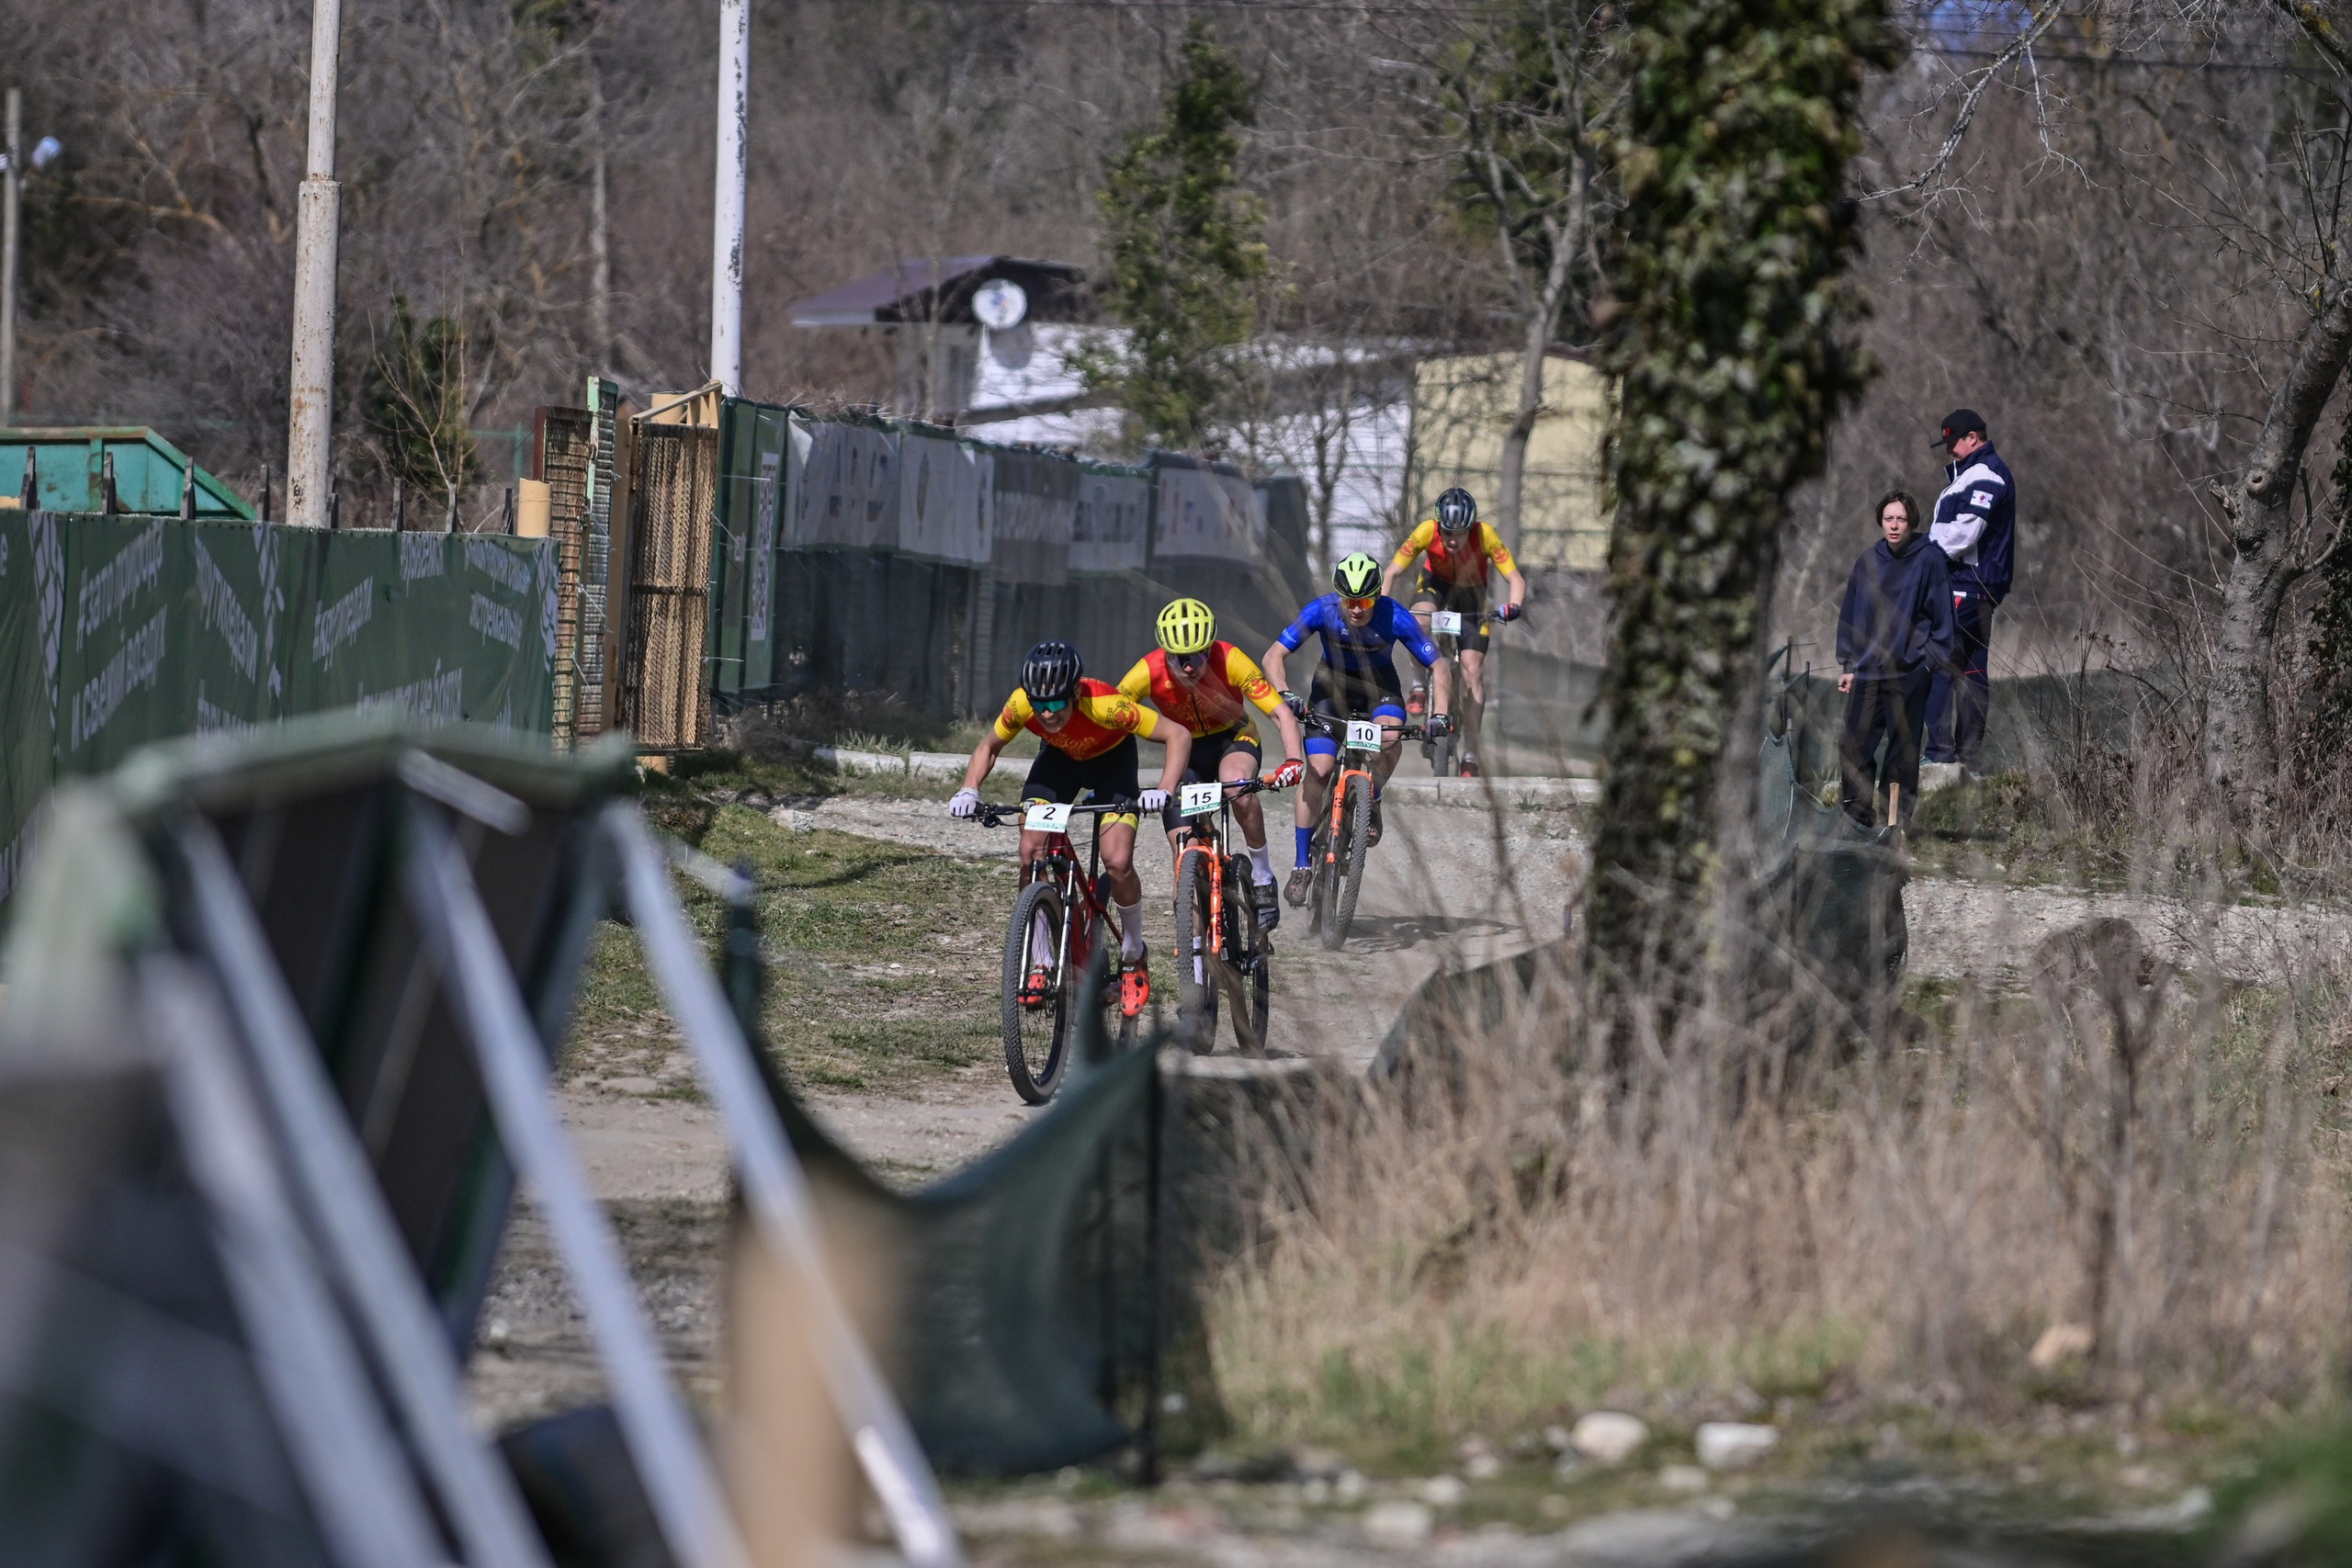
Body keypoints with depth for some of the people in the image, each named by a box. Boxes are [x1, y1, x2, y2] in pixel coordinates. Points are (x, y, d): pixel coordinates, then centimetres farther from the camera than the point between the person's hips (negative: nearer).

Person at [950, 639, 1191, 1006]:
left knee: (1118, 863, -18)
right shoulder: (1021, 705, -31)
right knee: (1031, 853, -14)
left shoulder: (1104, 705, -40)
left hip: (1111, 759, -3)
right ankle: (1041, 962, 2)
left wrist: (1164, 791, -46)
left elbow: (1179, 735, -33)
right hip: (1059, 757, 3)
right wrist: (969, 790, -27)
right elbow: (989, 746, -9)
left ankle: (1134, 957, 8)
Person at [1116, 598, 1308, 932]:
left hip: (1232, 738, -1)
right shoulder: (1149, 672, -27)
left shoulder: (1230, 661, -29)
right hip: (1185, 750, 2)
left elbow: (1280, 714, -30)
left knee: (1239, 787, -37)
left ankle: (1262, 877, -17)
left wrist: (1293, 761, -46)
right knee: (1184, 856, -10)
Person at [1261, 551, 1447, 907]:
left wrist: (1439, 714, -36)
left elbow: (1436, 665, -22)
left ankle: (1372, 801, -2)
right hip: (1332, 687, 0)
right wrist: (1285, 695, -43)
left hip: (1379, 686, 0)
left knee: (1390, 735, -33)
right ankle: (1302, 864, -2)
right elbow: (1274, 656, -25)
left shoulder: (1395, 617, -28)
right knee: (1318, 771, -14)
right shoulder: (1322, 611, -27)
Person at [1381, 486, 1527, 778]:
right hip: (1436, 585, 0)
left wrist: (1513, 606, -50)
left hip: (1471, 594, 0)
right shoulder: (1427, 532, -30)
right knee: (1418, 622, -36)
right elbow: (1392, 573, -23)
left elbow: (1516, 579, -29)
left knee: (1473, 670, -12)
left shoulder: (1485, 536, -31)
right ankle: (1420, 686, -12)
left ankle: (1471, 755, -7)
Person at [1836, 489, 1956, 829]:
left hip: (1910, 672, -4)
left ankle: (1900, 812, 9)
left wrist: (1934, 660, -7)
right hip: (1867, 671, 4)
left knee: (1903, 746, 2)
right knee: (1854, 744, 2)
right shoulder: (1869, 561, 9)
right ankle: (1857, 811, 10)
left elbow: (1942, 615, -1)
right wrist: (1847, 664, 11)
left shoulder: (1929, 560, -3)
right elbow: (1850, 614, 14)